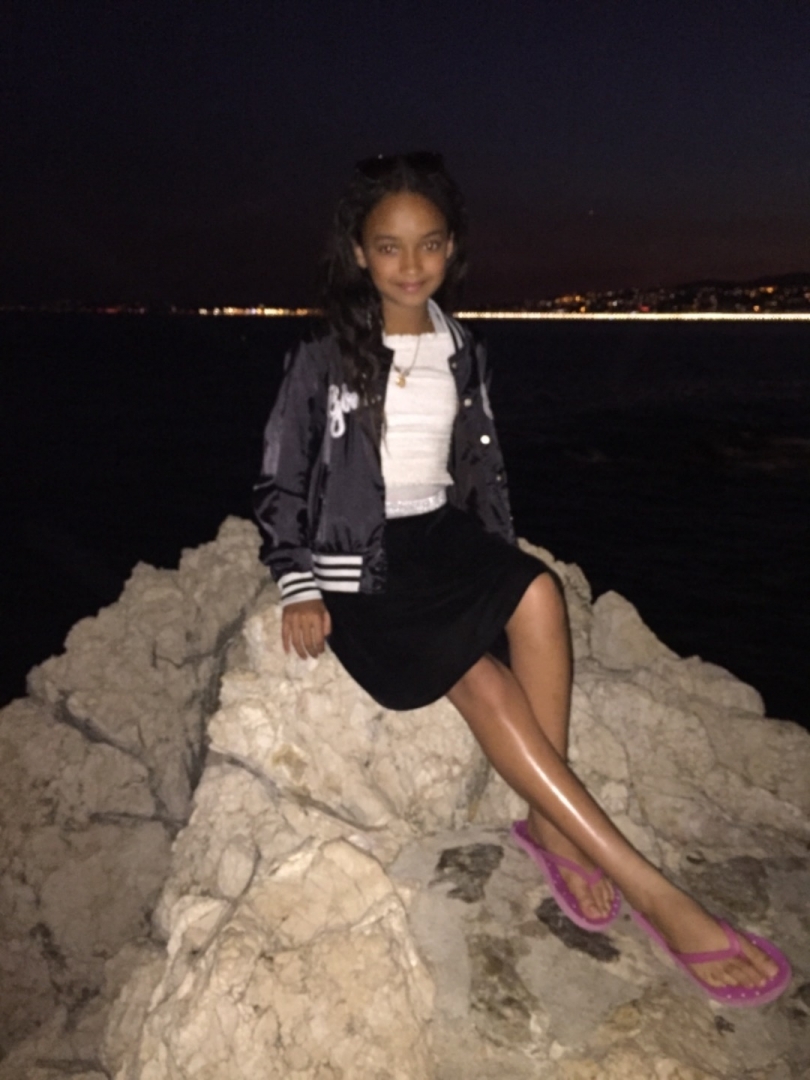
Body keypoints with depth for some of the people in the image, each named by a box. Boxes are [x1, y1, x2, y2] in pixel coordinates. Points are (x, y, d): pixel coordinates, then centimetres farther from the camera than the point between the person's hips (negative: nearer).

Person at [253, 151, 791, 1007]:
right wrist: (298, 588, -9)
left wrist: (498, 568, 5)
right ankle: (652, 894, -23)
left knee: (538, 593, -31)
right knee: (482, 679, -27)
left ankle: (549, 822, -16)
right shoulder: (322, 360, -4)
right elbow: (280, 484, 0)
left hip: (444, 535, 4)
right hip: (360, 562, -4)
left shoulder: (463, 356, 9)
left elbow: (483, 471, 16)